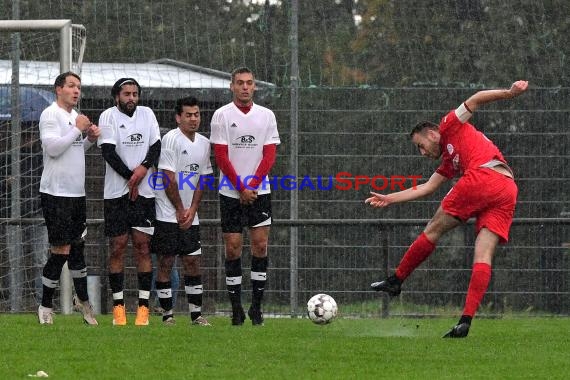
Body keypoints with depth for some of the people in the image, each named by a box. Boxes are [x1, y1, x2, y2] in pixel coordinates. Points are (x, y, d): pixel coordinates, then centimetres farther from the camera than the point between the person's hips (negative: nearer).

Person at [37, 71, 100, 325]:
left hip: (77, 193, 8)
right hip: (56, 193, -8)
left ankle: (82, 300, 28)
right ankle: (45, 307, 1)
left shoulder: (75, 116, 16)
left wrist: (89, 139, 6)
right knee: (60, 251, -8)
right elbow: (52, 147, -20)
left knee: (78, 246, 15)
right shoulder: (50, 114, -10)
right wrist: (78, 130, -14)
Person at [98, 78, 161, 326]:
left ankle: (143, 307, -1)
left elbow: (156, 146, 5)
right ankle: (118, 307, 4)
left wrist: (144, 168, -13)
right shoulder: (109, 116, -1)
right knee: (118, 247, -1)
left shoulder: (147, 114, 10)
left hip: (144, 192, 2)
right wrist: (130, 177, -11)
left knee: (142, 246, -2)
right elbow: (108, 151, -9)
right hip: (116, 192, -2)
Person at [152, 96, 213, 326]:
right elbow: (168, 179, -13)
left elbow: (202, 179, 12)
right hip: (168, 214, -6)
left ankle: (196, 315, 8)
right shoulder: (171, 139, -11)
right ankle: (167, 314, 2)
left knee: (193, 262, 4)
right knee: (166, 262, -3)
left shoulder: (203, 143, 9)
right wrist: (180, 210, -10)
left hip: (189, 216, 6)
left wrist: (192, 210, 0)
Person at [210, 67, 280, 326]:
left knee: (260, 245, -4)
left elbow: (269, 155, 2)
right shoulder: (222, 115, -1)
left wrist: (252, 186, -9)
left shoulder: (266, 115, 6)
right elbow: (221, 156, -5)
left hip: (259, 190, 2)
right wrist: (241, 189, -10)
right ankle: (236, 309, 4)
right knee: (233, 247, -2)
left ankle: (256, 306, 4)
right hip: (231, 193, -2)